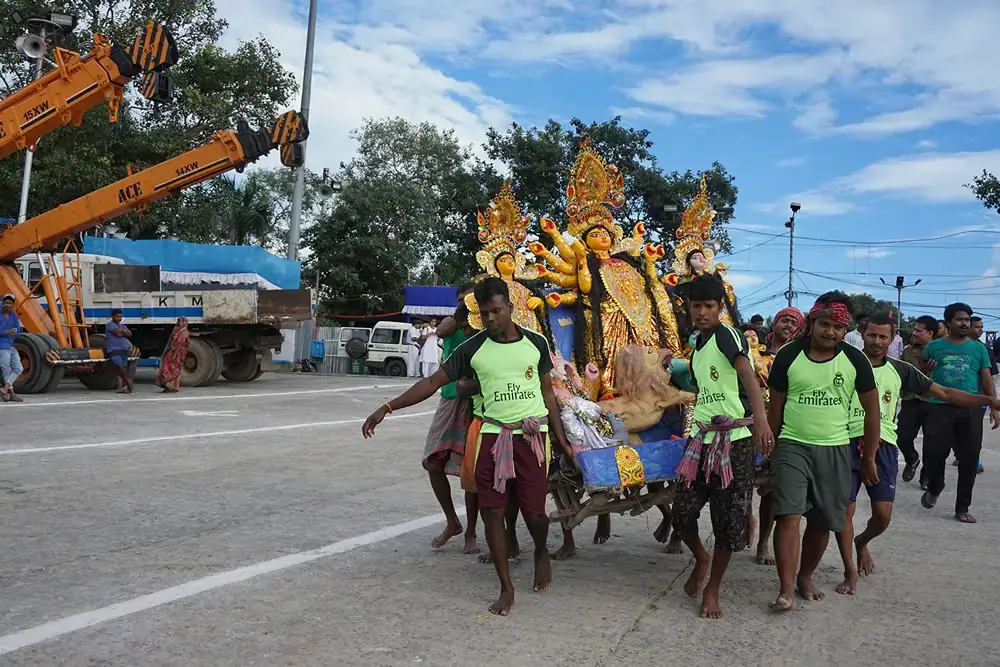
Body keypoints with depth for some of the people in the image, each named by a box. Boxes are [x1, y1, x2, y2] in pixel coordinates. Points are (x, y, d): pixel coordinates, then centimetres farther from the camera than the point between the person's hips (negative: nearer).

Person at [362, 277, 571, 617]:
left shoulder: (535, 343, 2)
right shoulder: (473, 348, 1)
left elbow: (547, 392, 10)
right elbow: (434, 381, 0)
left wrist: (562, 440, 8)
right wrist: (387, 408, -7)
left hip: (532, 436, -1)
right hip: (493, 436, 1)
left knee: (534, 511, 0)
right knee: (492, 511, -2)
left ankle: (541, 552, 35)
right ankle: (506, 588, 13)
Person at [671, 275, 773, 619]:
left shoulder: (727, 335, -10)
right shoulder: (697, 346, 14)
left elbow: (747, 375, -28)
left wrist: (760, 419, -43)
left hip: (734, 442, -6)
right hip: (702, 440, 6)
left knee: (728, 519, 0)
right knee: (683, 512, 1)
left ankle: (712, 589, 17)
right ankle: (701, 558, 31)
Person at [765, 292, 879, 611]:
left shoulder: (854, 359, -2)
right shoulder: (788, 356, -4)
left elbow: (871, 408, 5)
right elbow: (776, 406, 4)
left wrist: (869, 458, 6)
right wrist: (770, 449, 7)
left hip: (835, 450, 2)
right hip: (792, 446, -1)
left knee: (822, 521, 9)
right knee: (789, 515, -13)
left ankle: (805, 576, 29)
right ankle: (786, 589, -10)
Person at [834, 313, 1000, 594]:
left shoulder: (900, 370, 9)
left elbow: (944, 394, 9)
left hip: (883, 447, 2)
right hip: (848, 444, -2)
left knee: (883, 515, -3)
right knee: (845, 509, -5)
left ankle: (862, 542, 32)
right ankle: (850, 571, 13)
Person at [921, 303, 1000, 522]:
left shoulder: (978, 348, 10)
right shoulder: (934, 346, 7)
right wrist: (926, 368, -9)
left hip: (971, 410, 2)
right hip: (939, 407, -1)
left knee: (969, 459, 3)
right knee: (933, 453, -6)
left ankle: (962, 508, 15)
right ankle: (934, 489, 26)